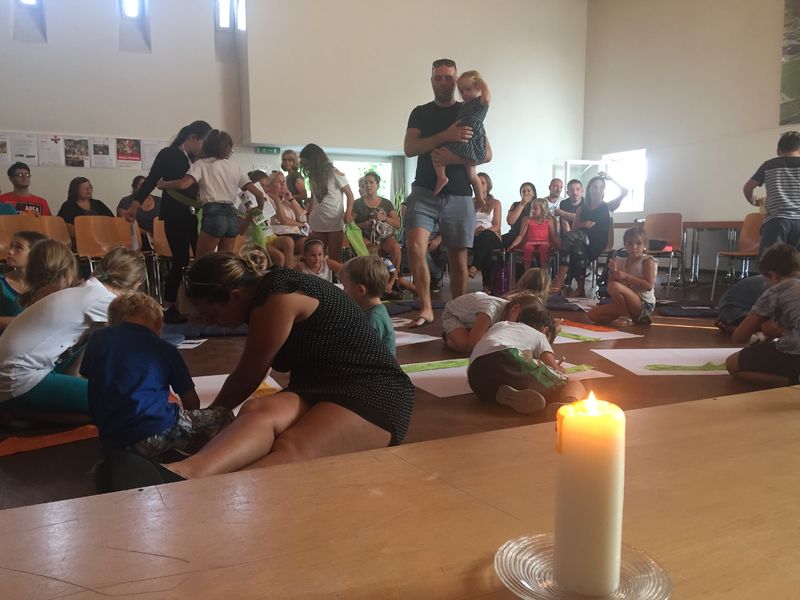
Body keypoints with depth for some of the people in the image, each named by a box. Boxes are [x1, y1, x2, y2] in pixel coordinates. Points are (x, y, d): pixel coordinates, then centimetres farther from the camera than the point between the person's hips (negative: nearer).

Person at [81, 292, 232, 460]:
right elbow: (191, 402, 15)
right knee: (224, 416, 11)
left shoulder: (97, 339, 15)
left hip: (112, 442, 4)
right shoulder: (166, 350, 10)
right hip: (158, 431, -3)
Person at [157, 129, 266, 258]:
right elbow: (258, 193, 12)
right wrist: (259, 211, 30)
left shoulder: (202, 164, 5)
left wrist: (162, 184, 6)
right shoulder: (235, 167, 16)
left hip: (213, 215, -4)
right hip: (232, 216, 5)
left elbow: (183, 184, -13)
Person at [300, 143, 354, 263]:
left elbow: (350, 195, -2)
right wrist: (308, 215, 3)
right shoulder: (312, 176, 14)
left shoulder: (334, 173, -3)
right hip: (317, 225, 5)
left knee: (335, 258, -4)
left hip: (335, 223, -5)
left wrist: (348, 213, -19)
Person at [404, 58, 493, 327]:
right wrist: (446, 136, -18)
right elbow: (409, 148, -5)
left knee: (458, 257, 2)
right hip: (424, 192, 0)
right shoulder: (420, 113, 11)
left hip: (459, 196, 1)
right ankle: (426, 308, -8)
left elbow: (487, 154, 7)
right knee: (415, 247, -19)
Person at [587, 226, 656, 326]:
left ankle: (626, 318, -12)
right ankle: (636, 318, -1)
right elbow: (609, 283, 9)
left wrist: (626, 276, -23)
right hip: (626, 304, 7)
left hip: (644, 305, -7)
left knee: (614, 286, -31)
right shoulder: (620, 262, 11)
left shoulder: (647, 261, -5)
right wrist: (612, 272, -10)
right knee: (593, 313, -5)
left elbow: (649, 286, -17)